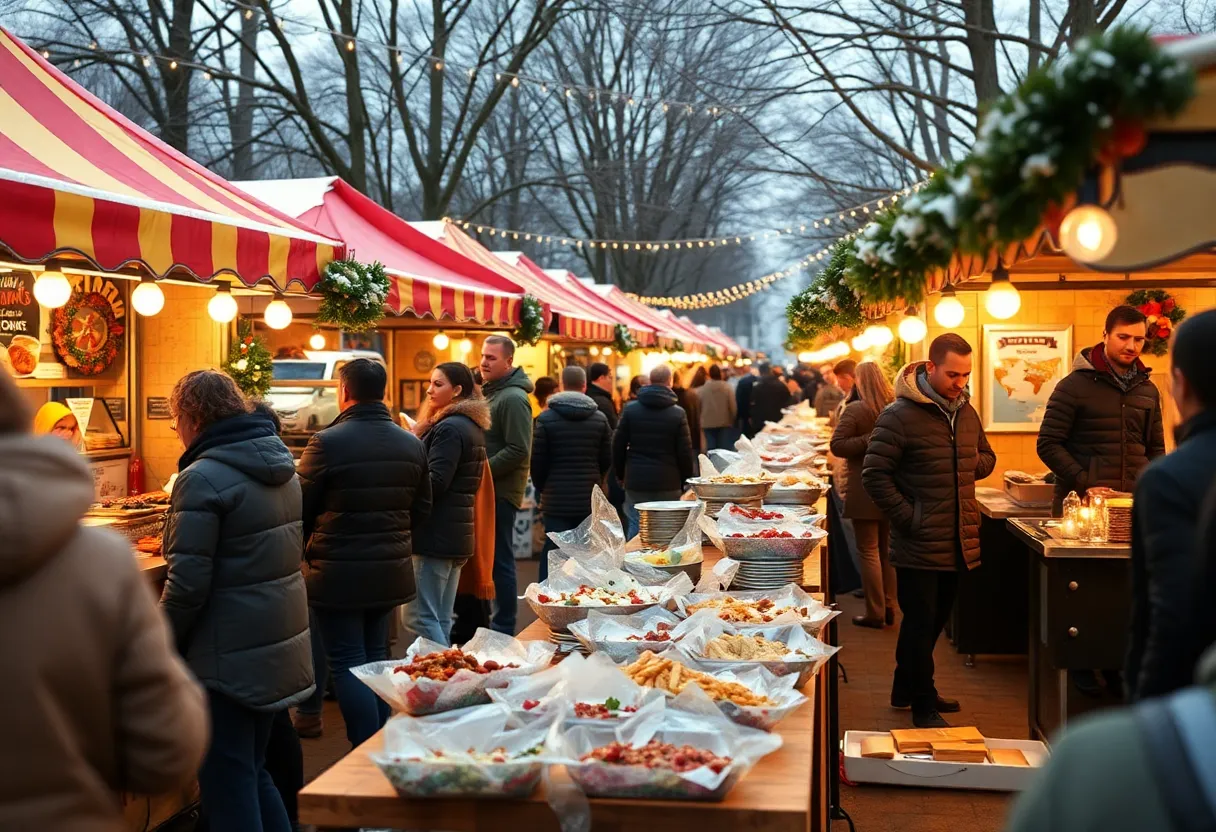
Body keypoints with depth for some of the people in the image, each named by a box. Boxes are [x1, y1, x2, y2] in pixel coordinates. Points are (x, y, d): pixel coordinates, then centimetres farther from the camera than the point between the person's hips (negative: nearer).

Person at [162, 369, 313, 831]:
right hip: (281, 647, 8)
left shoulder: (202, 479, -18)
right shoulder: (281, 464, 8)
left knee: (228, 787, 3)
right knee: (255, 771, 20)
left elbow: (188, 584, -20)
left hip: (230, 658, -8)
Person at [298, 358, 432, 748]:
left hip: (338, 573, -6)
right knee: (376, 657, 18)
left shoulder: (326, 442, -15)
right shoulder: (411, 444, 3)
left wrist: (308, 551, 11)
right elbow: (422, 508, 11)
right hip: (391, 570, 6)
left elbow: (301, 509, -7)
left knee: (347, 662, 3)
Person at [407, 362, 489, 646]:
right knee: (440, 619, 14)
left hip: (436, 534, -10)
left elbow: (435, 483, -21)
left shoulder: (449, 428, -15)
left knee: (421, 616, -7)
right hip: (456, 534, 10)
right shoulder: (473, 427, 16)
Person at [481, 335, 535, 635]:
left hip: (501, 491, -9)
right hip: (488, 489, 9)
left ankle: (503, 628, 6)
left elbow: (518, 451, -21)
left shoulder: (513, 399, -15)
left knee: (500, 559, -2)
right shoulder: (490, 393, 16)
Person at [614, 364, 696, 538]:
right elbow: (685, 453, -3)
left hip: (635, 484, 2)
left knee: (635, 530, 6)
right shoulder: (678, 414, -5)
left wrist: (621, 474, 16)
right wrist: (685, 481, 9)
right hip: (668, 485, -1)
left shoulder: (630, 409, 0)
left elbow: (618, 446, 4)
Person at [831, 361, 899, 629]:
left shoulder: (856, 410, -14)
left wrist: (866, 442, -13)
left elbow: (837, 446, -19)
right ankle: (889, 608, 23)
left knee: (869, 551, 2)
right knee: (888, 549, 16)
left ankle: (875, 614, 5)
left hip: (865, 491, -6)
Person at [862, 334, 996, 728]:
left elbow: (986, 456, 24)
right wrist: (908, 518, -17)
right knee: (921, 623, 1)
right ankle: (923, 706, 13)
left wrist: (972, 466, 1)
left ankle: (906, 690, 35)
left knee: (935, 620, 19)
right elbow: (875, 475, -14)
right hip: (919, 547, -8)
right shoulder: (900, 415, -14)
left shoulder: (966, 412, 10)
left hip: (957, 544, 8)